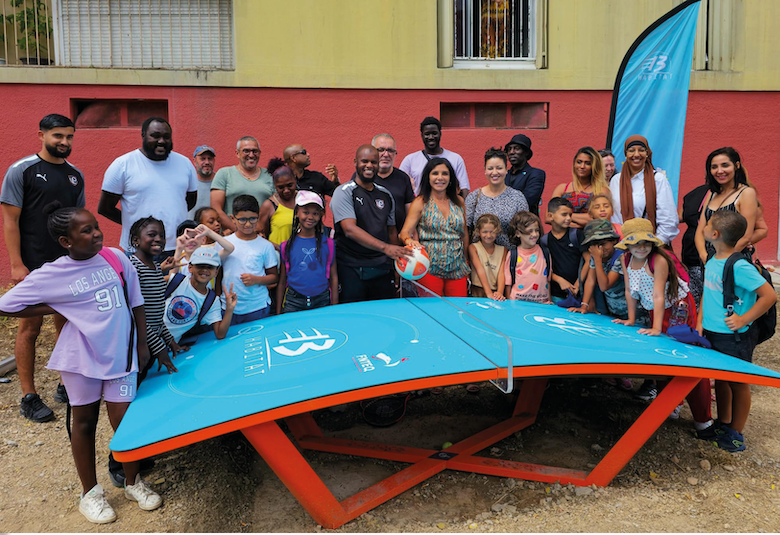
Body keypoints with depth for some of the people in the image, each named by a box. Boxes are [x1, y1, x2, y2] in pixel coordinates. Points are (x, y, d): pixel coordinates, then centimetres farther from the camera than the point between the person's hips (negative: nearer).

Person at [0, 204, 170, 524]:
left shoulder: (116, 258, -4)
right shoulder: (51, 275, -11)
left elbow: (135, 303, 5)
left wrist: (142, 344, 7)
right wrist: (56, 309, -9)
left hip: (121, 353, 2)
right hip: (82, 356, -1)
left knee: (125, 419, 3)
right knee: (85, 421, 13)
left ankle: (133, 482, 28)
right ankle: (90, 493, 31)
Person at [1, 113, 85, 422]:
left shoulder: (75, 175, 12)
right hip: (33, 266, -5)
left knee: (67, 325, 11)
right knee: (30, 328, 1)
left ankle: (67, 386, 24)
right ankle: (29, 397, 10)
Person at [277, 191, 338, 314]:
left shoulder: (328, 243, 4)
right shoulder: (287, 246, 3)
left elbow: (334, 278, 6)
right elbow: (281, 282, 6)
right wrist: (278, 314, 5)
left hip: (322, 301, 1)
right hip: (293, 303, 0)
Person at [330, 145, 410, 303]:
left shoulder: (386, 195, 13)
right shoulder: (344, 192, -5)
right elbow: (350, 229, -18)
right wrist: (385, 247, -28)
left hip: (383, 270, 5)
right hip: (351, 270, -5)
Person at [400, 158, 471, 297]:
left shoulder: (458, 202, 12)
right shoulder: (420, 203, 1)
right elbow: (405, 232, -6)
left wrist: (466, 262, 18)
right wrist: (409, 240, -29)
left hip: (457, 268, 4)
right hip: (430, 268, -3)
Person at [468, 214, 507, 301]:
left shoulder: (503, 250, 12)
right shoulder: (473, 248, 3)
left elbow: (501, 273, 0)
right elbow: (480, 270, -9)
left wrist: (500, 292, -18)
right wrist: (489, 293, -21)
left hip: (496, 291, 3)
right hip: (479, 291, -2)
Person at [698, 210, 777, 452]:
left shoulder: (739, 266, -24)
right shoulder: (712, 261, 1)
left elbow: (769, 295, -24)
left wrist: (744, 319, -20)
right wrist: (701, 321, 9)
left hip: (735, 337, -8)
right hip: (713, 333, 8)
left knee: (738, 382, 9)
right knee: (720, 378, 20)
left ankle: (736, 434, 24)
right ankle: (722, 424, 38)